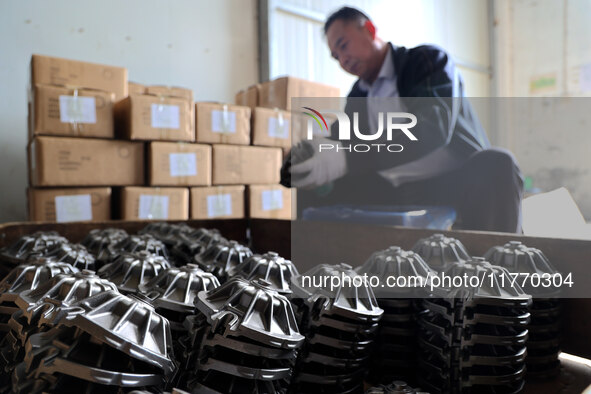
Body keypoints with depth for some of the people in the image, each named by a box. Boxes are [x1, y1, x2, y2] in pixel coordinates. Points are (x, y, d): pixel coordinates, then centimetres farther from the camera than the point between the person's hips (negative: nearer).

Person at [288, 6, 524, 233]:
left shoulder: (428, 60, -4)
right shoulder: (356, 98, 15)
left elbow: (432, 129, -24)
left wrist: (347, 158, -35)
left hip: (456, 186, -4)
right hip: (399, 196, 5)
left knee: (496, 164, -36)